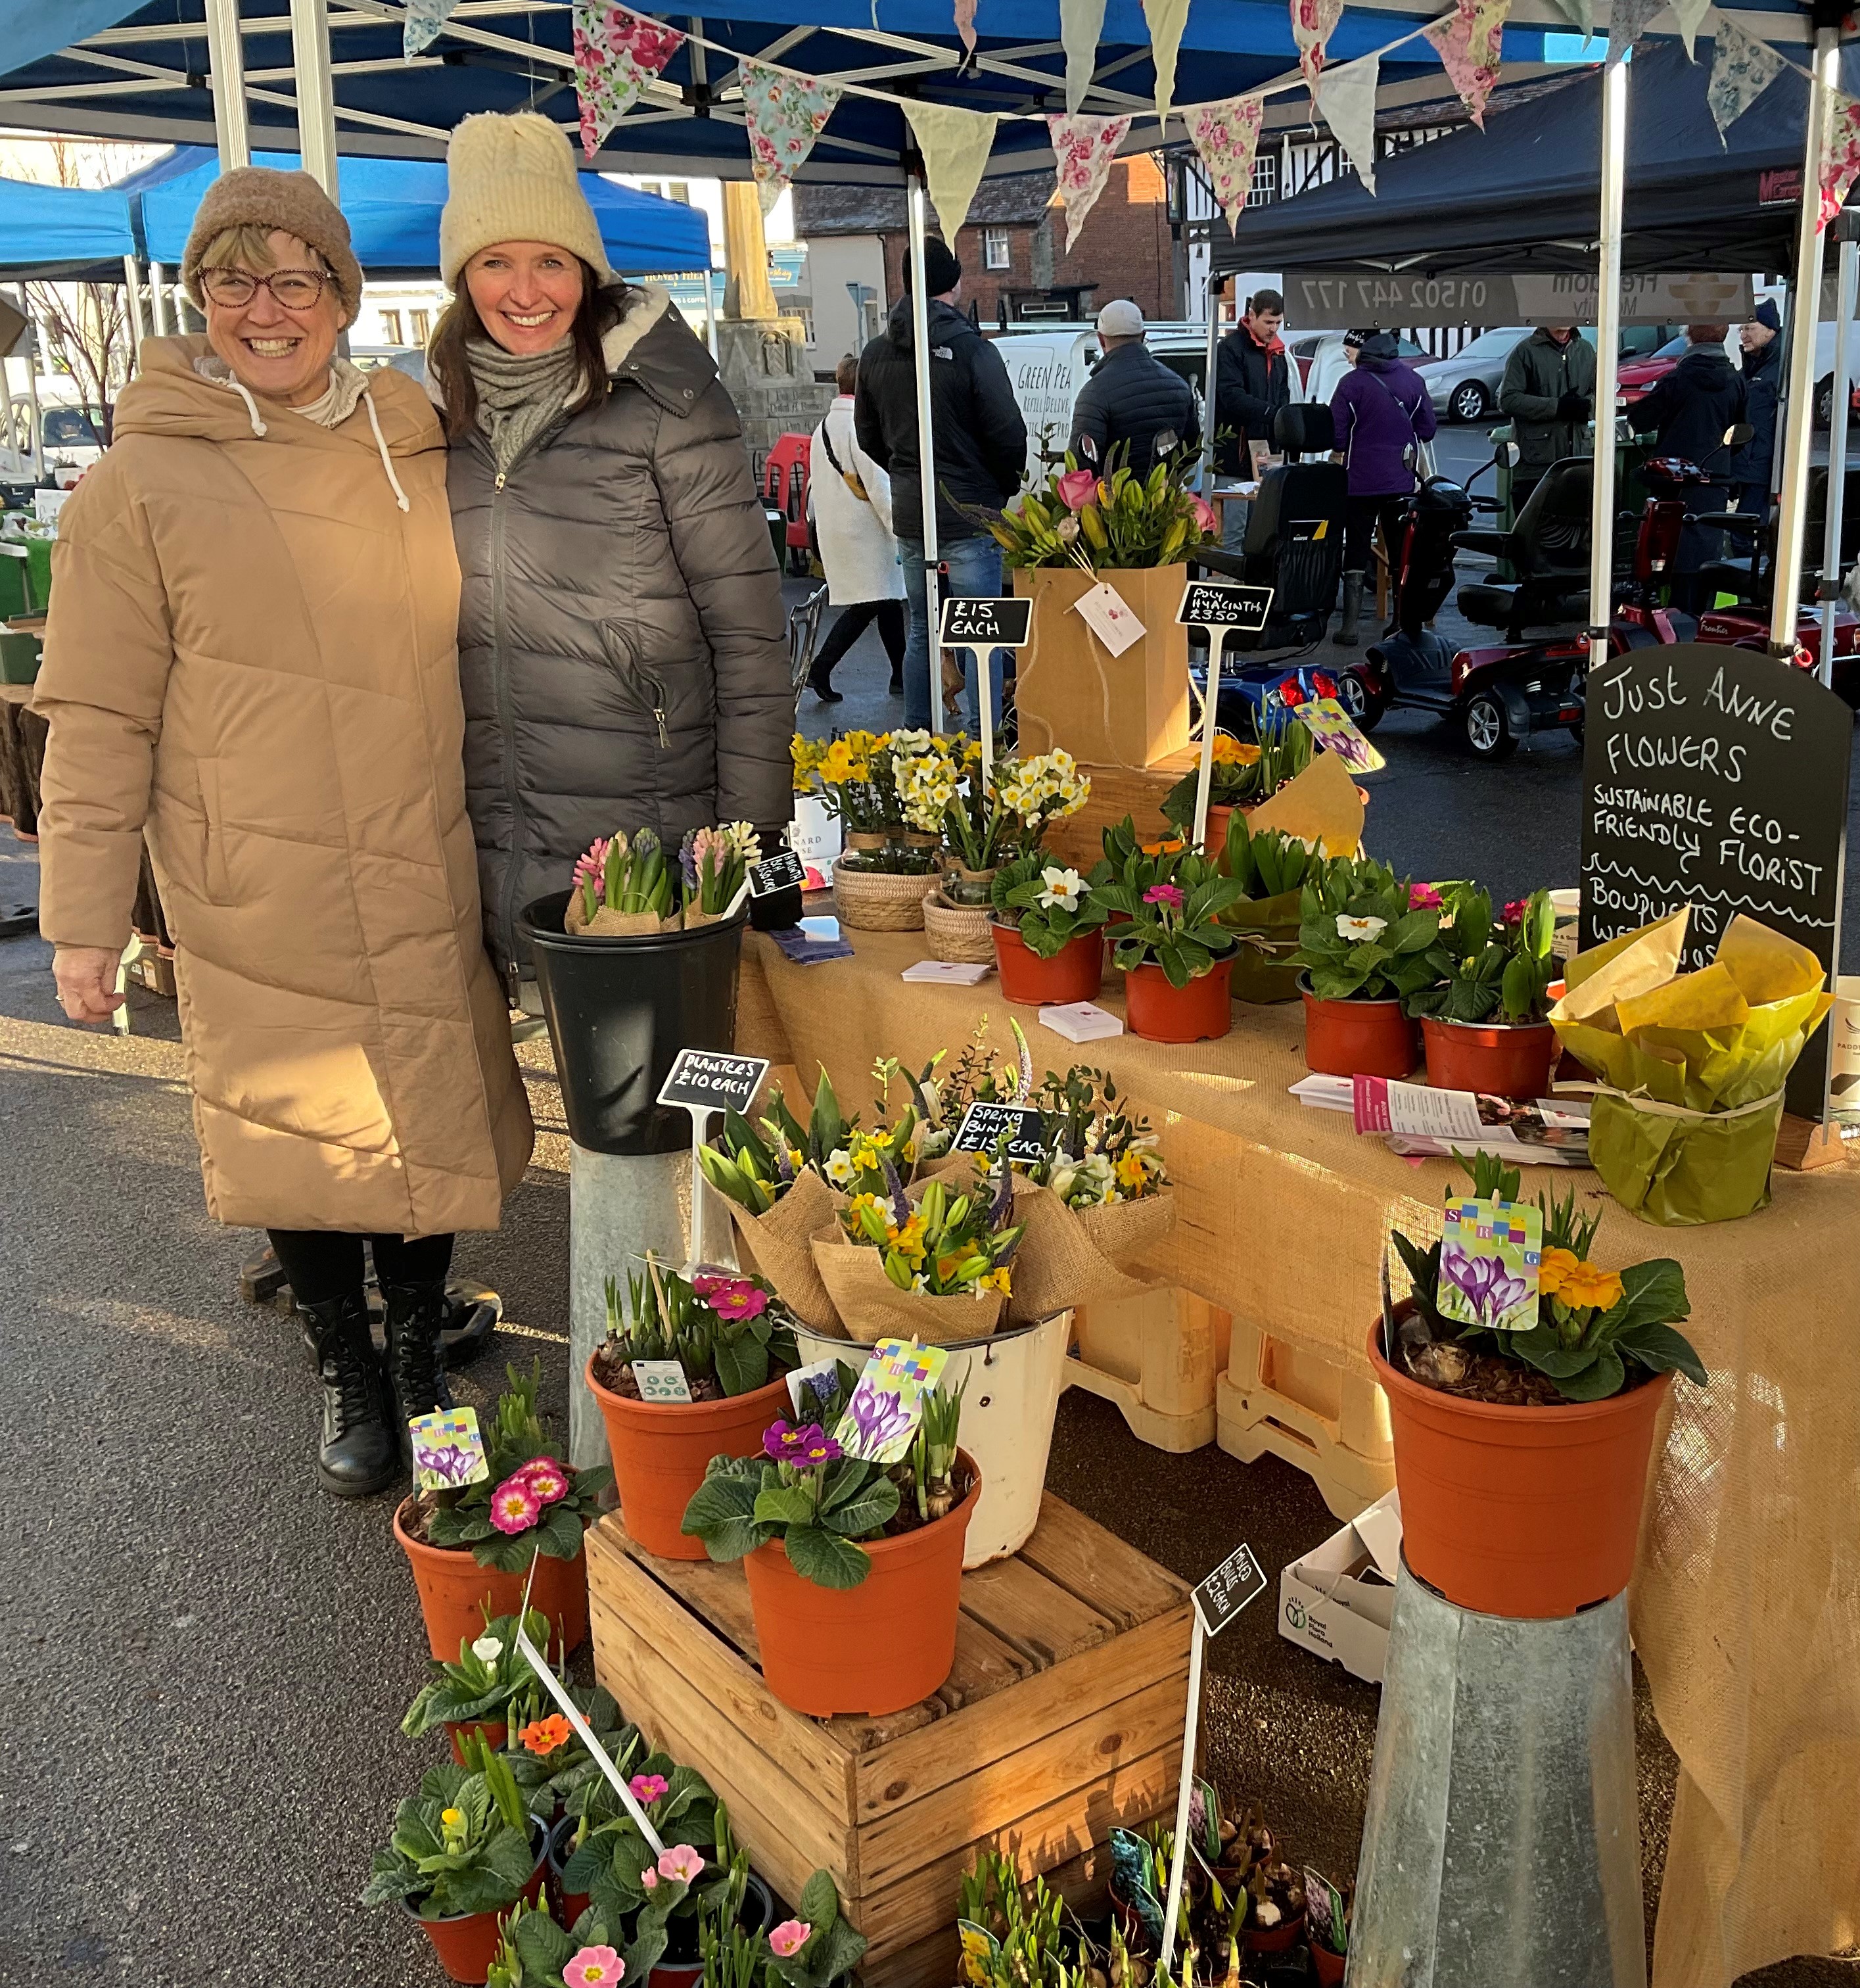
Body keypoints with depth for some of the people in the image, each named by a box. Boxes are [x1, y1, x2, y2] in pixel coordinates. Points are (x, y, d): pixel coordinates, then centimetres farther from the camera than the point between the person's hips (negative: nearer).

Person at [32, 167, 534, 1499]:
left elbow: (479, 649, 17)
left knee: (437, 1123, 11)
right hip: (259, 904, -3)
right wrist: (86, 914, -5)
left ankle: (423, 1350, 34)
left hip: (433, 887, 3)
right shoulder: (142, 483, -3)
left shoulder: (417, 451, 8)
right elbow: (98, 720, -2)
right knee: (303, 1139, 7)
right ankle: (350, 1378, 28)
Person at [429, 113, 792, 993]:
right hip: (492, 844, 5)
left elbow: (749, 631, -9)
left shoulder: (663, 400, -8)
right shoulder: (440, 414, 9)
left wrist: (750, 830, -12)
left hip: (648, 825, -4)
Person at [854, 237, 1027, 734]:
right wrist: (1006, 487, 6)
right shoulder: (971, 350, -12)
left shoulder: (876, 354, 5)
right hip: (970, 514, -5)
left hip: (909, 515, 6)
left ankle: (916, 736, 18)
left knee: (922, 631, 15)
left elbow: (868, 435, 14)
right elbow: (1008, 435, -11)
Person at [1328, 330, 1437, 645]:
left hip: (1361, 481, -3)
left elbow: (1337, 436, -10)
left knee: (1356, 554, 4)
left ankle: (1350, 625, 1)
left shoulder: (1351, 383, -10)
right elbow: (1426, 430, 6)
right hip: (1401, 481, 3)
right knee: (1402, 553, 12)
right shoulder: (1414, 380, 2)